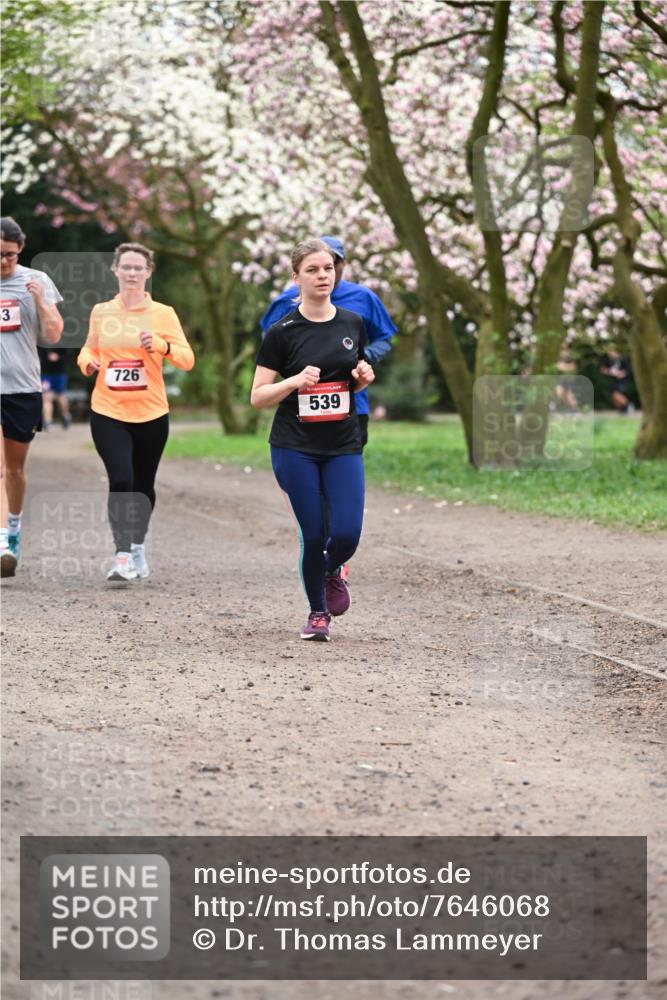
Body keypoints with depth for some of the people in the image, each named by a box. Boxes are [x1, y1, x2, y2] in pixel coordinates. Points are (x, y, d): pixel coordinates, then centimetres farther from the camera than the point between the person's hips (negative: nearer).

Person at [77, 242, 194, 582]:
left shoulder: (162, 314, -2)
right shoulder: (101, 312, 4)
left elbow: (187, 359, -7)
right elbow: (89, 348, 20)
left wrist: (160, 345, -25)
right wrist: (88, 361, -3)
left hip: (151, 414, 0)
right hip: (108, 413, 0)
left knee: (143, 485, 13)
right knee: (121, 480, -18)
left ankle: (138, 545, 35)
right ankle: (123, 555, -17)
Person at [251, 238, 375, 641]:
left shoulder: (353, 323, 5)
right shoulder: (283, 331, -6)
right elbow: (258, 397, -5)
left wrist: (364, 377, -3)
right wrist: (295, 381, -21)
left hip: (344, 446, 3)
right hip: (295, 448, -2)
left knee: (346, 533, -10)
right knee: (314, 535, -4)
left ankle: (333, 572, 25)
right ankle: (318, 613, 19)